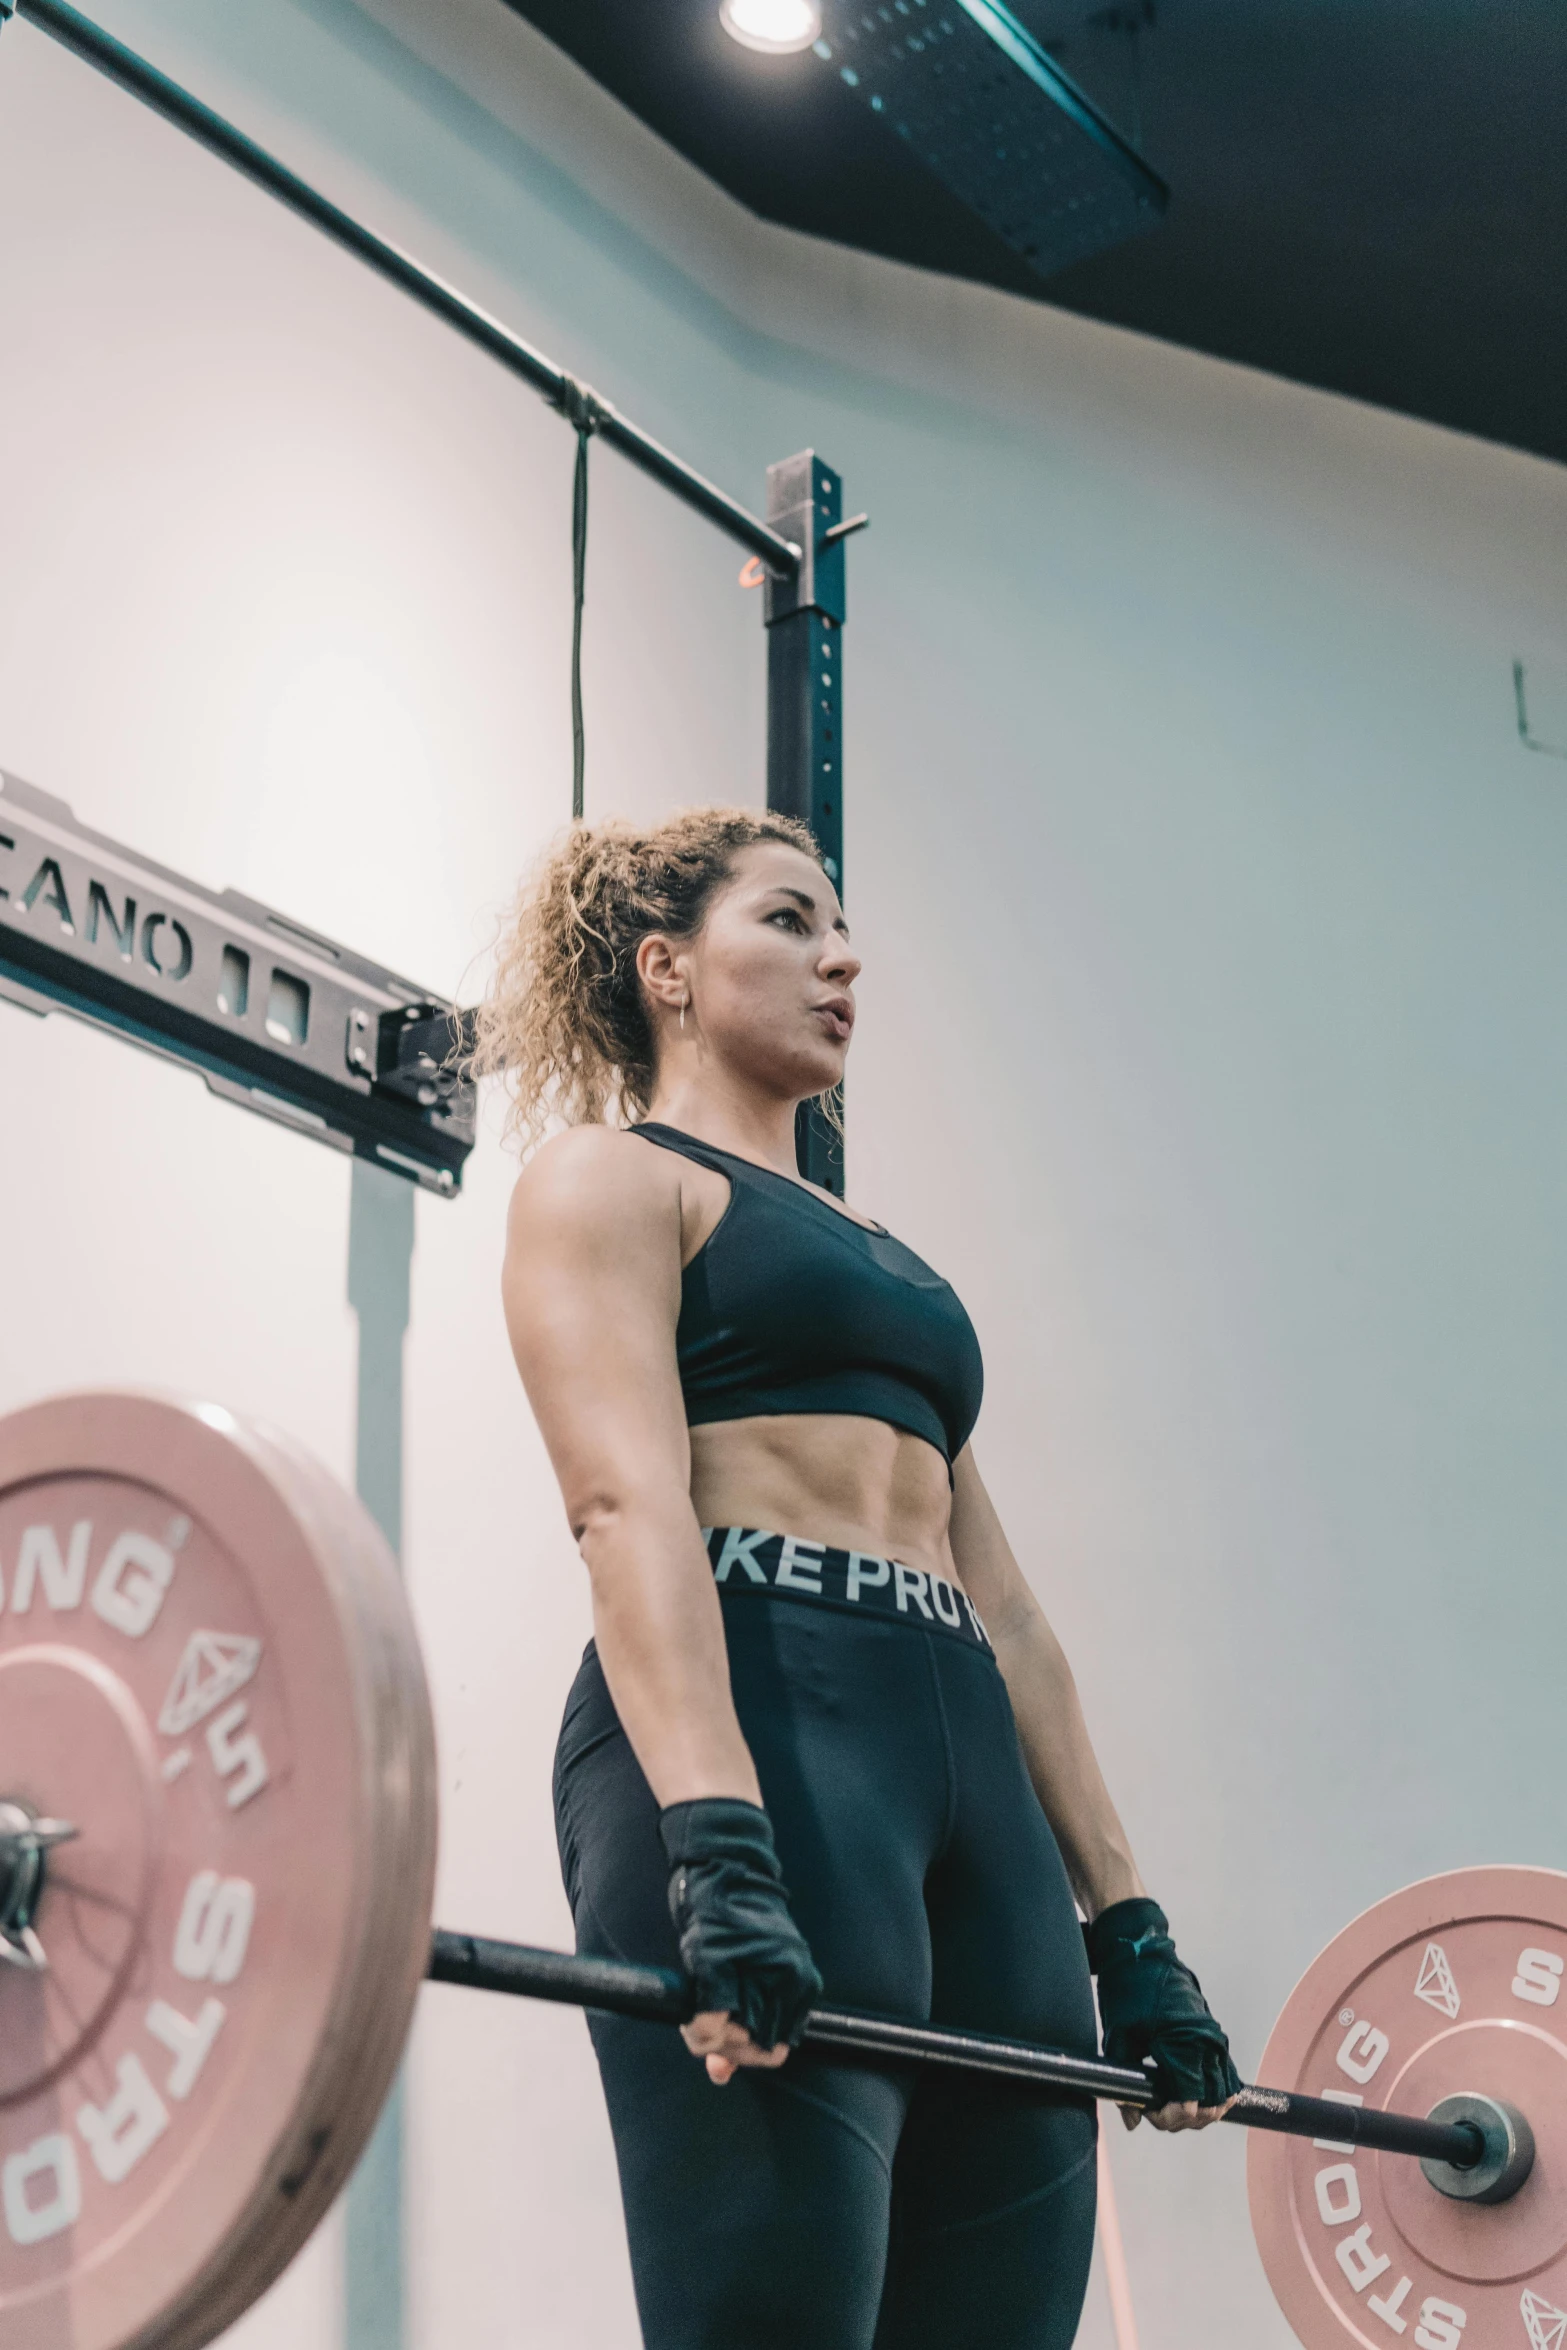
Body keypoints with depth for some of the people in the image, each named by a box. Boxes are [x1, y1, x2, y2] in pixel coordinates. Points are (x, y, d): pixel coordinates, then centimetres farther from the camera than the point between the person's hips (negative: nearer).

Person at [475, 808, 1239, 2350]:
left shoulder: (881, 1257, 31)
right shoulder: (608, 1177, 8)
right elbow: (630, 1504, -10)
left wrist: (1125, 1926, 16)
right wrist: (718, 1848, -25)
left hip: (968, 1772, 7)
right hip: (754, 1727, -7)